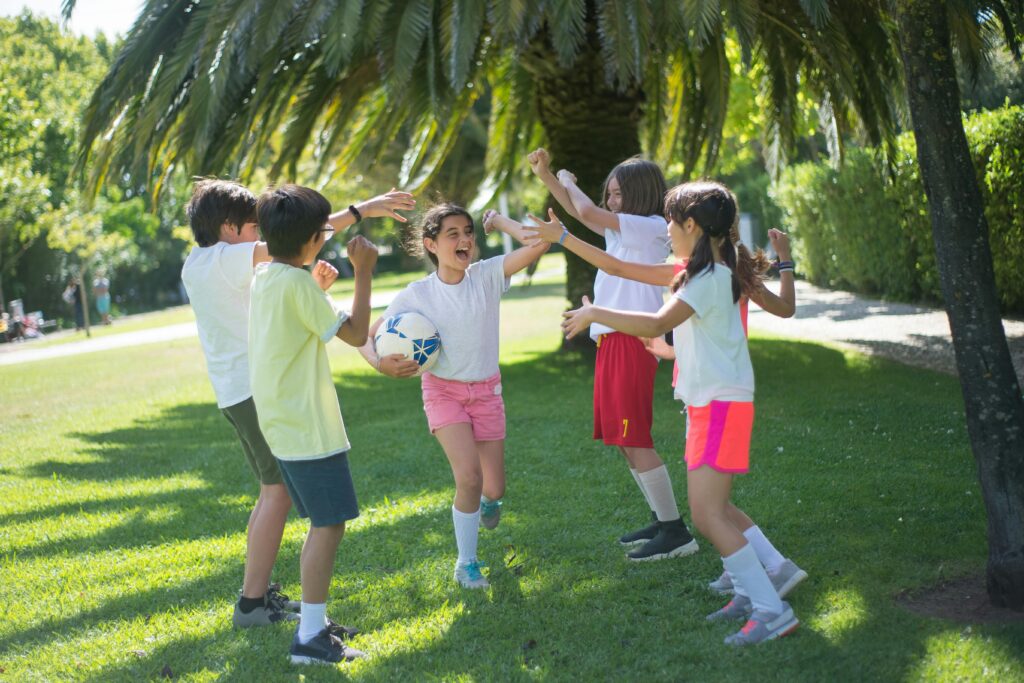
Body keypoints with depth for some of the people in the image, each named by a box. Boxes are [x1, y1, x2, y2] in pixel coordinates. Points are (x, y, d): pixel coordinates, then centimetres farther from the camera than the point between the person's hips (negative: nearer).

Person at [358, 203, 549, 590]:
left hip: (486, 391, 2)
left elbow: (535, 248, -26)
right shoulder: (416, 295, -12)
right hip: (443, 391, -2)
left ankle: (486, 502, 47)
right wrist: (382, 363, -27)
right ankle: (466, 564, 1)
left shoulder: (487, 276, -11)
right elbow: (367, 337, -6)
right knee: (469, 476, -20)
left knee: (494, 488, 6)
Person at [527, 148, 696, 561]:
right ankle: (660, 520, 20)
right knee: (622, 440, 12)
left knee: (635, 439, -10)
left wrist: (567, 180, 2)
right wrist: (545, 175, 13)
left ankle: (676, 532, -6)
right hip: (610, 342, 10)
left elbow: (587, 212, -17)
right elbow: (581, 214, 24)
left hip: (632, 342, -10)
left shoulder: (652, 227, -9)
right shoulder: (621, 230, 18)